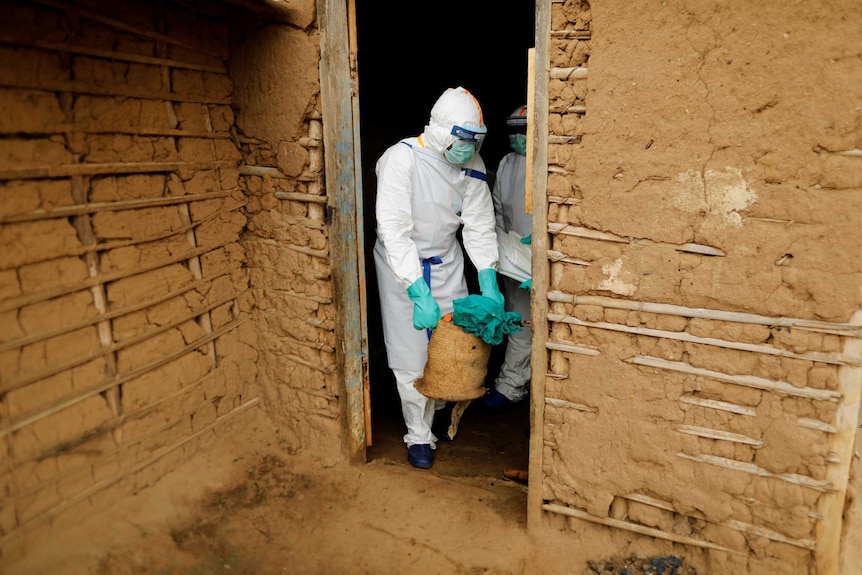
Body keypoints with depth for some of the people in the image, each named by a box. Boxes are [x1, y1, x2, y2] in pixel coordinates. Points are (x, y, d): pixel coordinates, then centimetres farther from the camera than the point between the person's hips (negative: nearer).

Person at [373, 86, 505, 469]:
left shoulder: (473, 166, -6)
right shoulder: (402, 159, -23)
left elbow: (479, 227, -1)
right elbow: (393, 230, -27)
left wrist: (488, 282, -11)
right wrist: (419, 292, -32)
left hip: (446, 262, 5)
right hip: (402, 264, -4)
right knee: (411, 354, 0)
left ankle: (442, 403, 36)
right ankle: (419, 435, 18)